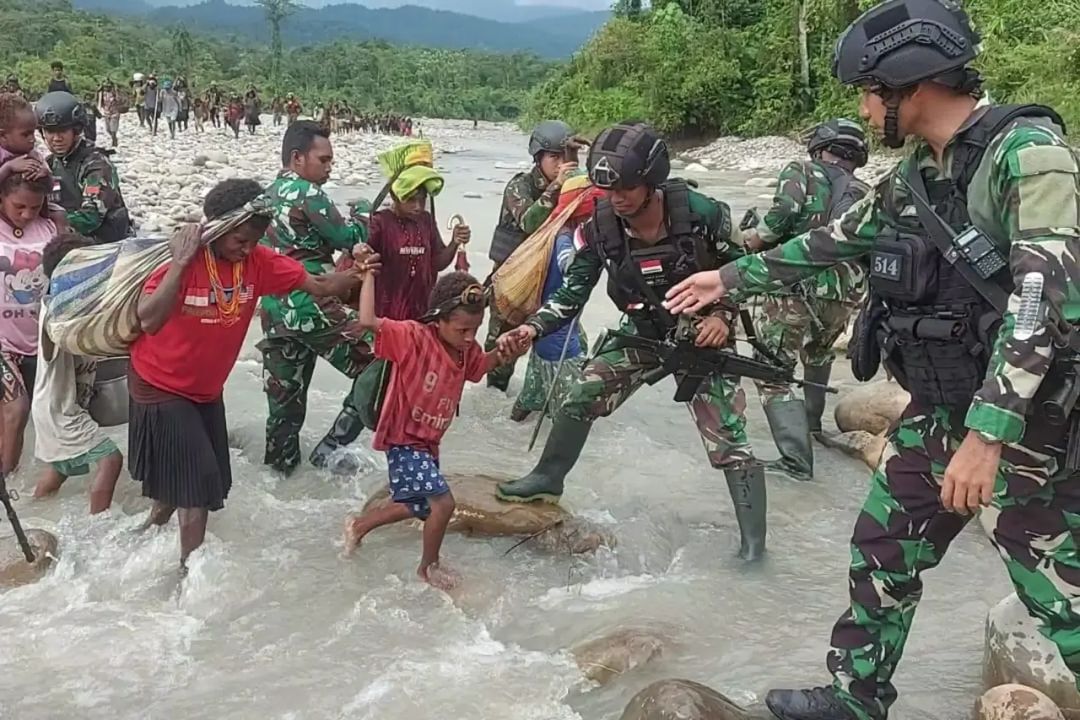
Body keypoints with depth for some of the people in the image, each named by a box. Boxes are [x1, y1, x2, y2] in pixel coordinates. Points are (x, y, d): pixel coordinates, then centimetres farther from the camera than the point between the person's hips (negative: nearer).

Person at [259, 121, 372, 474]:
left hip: (275, 314, 9)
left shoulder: (268, 195, 16)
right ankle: (330, 449, -1)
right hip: (314, 309, -9)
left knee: (284, 401, 16)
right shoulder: (306, 193, -10)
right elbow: (349, 238, -7)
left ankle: (280, 467, 23)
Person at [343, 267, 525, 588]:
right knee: (443, 502, -17)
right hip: (404, 441, -9)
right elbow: (368, 321, -37)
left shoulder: (466, 349, -4)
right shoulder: (414, 336, -26)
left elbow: (482, 365, 18)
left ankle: (360, 524, 46)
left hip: (428, 443, 9)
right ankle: (429, 567, 9)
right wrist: (368, 274, -31)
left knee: (421, 507, 25)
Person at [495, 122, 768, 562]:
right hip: (642, 333, 4)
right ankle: (547, 479, 22)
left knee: (727, 441, -8)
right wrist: (532, 328, -29)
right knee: (581, 397, -2)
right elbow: (572, 293, -13)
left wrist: (723, 316, -25)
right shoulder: (601, 227, -19)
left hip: (702, 333, -4)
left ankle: (753, 540, 4)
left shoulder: (701, 213, -27)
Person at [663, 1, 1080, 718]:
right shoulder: (914, 174, 9)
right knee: (879, 555, 16)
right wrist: (729, 278, 27)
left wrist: (987, 435, -30)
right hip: (936, 414, 8)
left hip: (1022, 427, -8)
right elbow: (830, 243, 23)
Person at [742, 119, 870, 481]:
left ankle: (796, 459, -10)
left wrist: (755, 239, 1)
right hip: (843, 297, 5)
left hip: (795, 287, -5)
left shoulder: (800, 172, 7)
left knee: (773, 373, 0)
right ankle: (811, 421, 47)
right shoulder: (865, 194, 18)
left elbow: (784, 212, -13)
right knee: (818, 354, 34)